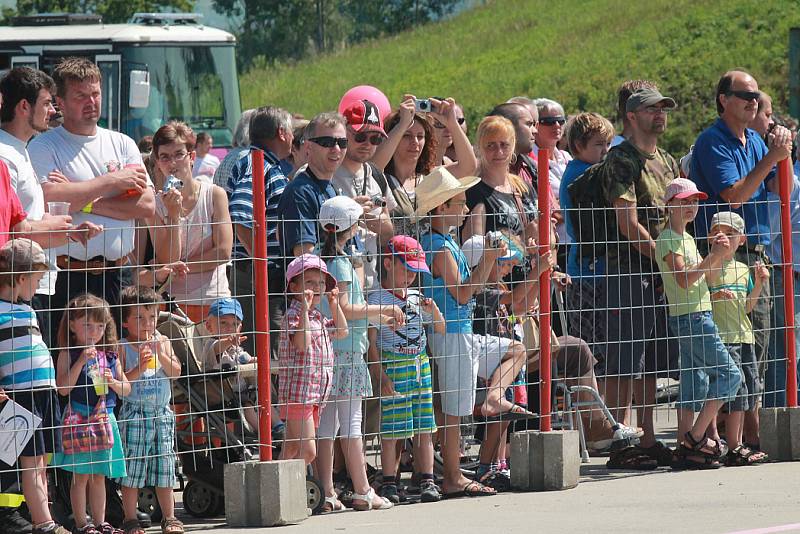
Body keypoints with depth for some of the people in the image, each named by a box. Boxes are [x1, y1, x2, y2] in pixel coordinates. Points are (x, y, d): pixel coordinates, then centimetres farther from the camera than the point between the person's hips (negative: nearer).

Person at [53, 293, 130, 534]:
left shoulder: (109, 356, 10)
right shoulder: (69, 354, -4)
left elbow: (126, 390, 13)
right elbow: (63, 388, -15)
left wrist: (114, 383, -8)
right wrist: (81, 361, -18)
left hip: (105, 419, 5)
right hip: (79, 419, -5)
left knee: (99, 475, 11)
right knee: (81, 475, -3)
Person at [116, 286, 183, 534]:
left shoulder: (162, 342, 7)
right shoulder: (122, 347, -4)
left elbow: (176, 372, -1)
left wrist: (160, 355, -15)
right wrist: (139, 368, -22)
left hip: (161, 413, 4)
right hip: (134, 413, -4)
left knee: (164, 466, 9)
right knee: (132, 467, -2)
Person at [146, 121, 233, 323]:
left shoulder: (215, 195, 0)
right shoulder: (156, 205, 1)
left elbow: (223, 251, -6)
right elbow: (168, 260, -6)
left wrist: (178, 267, -6)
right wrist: (173, 215, -15)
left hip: (213, 299, 0)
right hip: (173, 302, 0)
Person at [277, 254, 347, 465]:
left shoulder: (318, 317, 16)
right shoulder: (293, 315, -12)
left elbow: (341, 332, 28)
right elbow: (302, 343, -28)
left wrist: (335, 305, 17)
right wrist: (305, 308, -30)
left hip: (314, 395, 10)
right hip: (298, 393, -10)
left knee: (293, 448, 11)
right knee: (308, 450, -15)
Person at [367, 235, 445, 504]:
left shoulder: (417, 297, 13)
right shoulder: (378, 300, -6)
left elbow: (440, 329, 20)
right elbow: (371, 343, -8)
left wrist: (433, 308, -1)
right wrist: (382, 377, -15)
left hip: (420, 365, 6)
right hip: (392, 367, -6)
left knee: (424, 428, 5)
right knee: (392, 429, -4)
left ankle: (427, 480, 9)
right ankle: (388, 482, 3)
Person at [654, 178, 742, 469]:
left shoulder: (687, 238, 18)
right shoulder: (667, 239, -10)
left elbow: (702, 274, 21)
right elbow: (685, 279, -20)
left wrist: (718, 254, 6)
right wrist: (714, 256, -20)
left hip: (699, 317, 9)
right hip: (690, 317, -9)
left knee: (694, 383, 7)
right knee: (729, 375, -9)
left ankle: (685, 449, 6)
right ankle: (696, 437, -8)